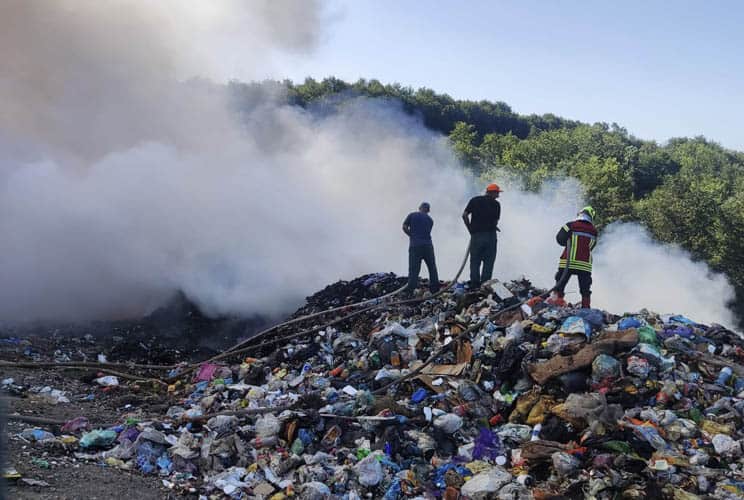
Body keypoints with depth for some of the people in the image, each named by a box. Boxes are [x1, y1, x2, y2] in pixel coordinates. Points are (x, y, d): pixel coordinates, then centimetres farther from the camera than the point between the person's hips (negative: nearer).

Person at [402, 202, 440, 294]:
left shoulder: (412, 215, 5)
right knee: (432, 267, 12)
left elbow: (404, 227, -1)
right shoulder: (430, 220, 15)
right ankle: (434, 287, 13)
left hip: (415, 245, -2)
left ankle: (410, 289, -13)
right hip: (428, 245, 2)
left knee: (414, 269, -4)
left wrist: (412, 235, 11)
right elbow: (427, 232, 12)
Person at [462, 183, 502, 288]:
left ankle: (474, 285, 2)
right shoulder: (496, 204, 2)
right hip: (490, 235, -2)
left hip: (476, 235, 2)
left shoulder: (474, 200, 8)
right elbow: (496, 221, 1)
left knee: (475, 262, 6)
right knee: (488, 262, 4)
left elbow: (464, 215, -1)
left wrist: (470, 229, 8)